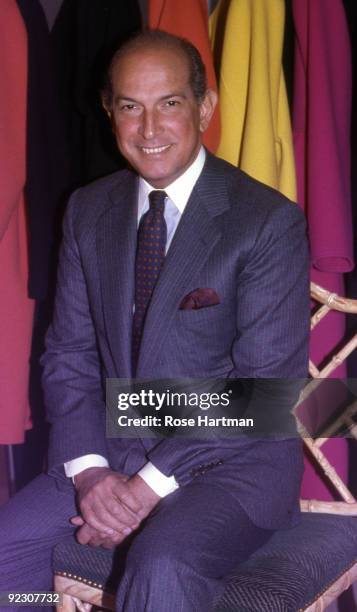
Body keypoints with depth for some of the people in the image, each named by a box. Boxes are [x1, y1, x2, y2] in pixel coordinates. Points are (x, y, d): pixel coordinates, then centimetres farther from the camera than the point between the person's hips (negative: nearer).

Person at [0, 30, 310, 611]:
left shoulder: (270, 222, -11)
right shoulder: (88, 211, 6)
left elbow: (265, 387, -15)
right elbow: (68, 354, 5)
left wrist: (150, 484, -18)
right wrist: (89, 472, -11)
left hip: (233, 459, -5)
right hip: (110, 449, 5)